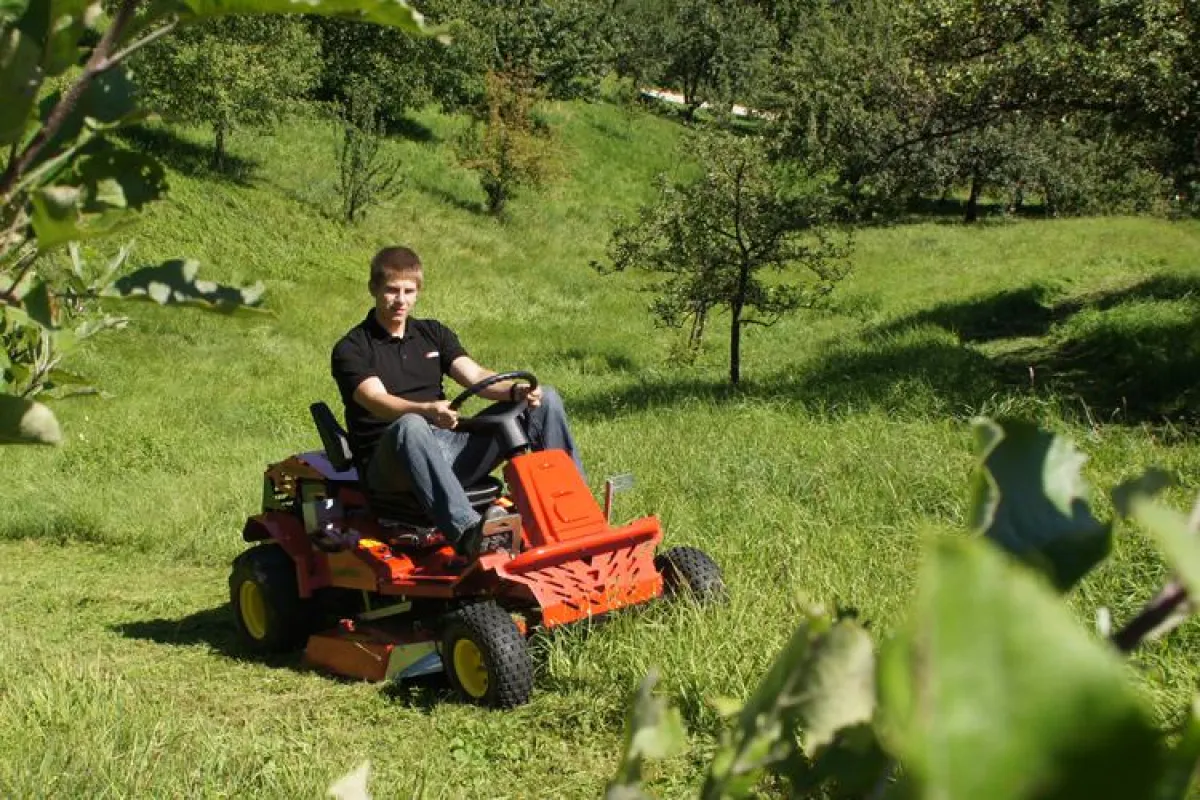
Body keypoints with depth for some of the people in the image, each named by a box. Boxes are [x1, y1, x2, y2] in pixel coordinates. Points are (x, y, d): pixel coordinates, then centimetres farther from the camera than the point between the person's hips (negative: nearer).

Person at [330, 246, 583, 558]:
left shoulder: (433, 333, 17)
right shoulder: (351, 350, 0)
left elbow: (476, 376, 2)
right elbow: (377, 401, -19)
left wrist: (516, 391, -20)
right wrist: (427, 411, -39)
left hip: (449, 453, 6)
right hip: (388, 465, -5)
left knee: (545, 400, -4)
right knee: (410, 426, -43)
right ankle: (466, 532, -56)